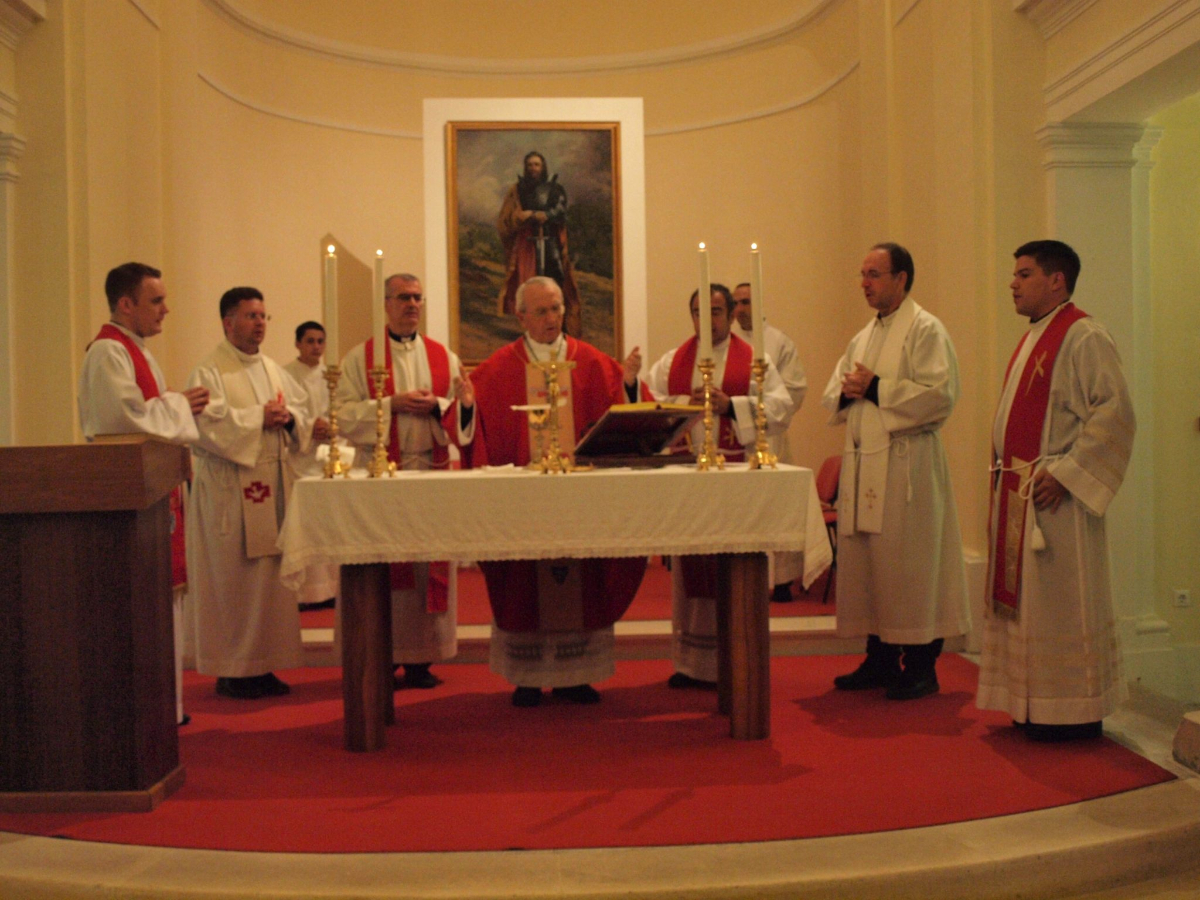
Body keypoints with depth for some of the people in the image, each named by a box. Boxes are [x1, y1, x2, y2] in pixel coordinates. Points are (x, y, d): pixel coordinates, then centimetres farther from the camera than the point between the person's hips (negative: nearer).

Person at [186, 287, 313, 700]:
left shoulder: (274, 370, 17)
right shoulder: (209, 371, -6)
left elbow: (304, 411, 13)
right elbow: (209, 425, -18)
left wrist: (287, 416, -8)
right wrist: (259, 417, -16)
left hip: (274, 486, 7)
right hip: (230, 491, -7)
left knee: (271, 577, 7)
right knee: (233, 580, -3)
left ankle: (262, 665, 15)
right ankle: (231, 670, 6)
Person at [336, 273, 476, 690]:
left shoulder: (444, 357, 12)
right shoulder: (360, 358, 5)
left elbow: (460, 423, 8)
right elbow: (346, 416, -3)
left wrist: (451, 405, -14)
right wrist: (393, 404, -14)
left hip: (433, 472, 2)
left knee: (431, 566, 1)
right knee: (384, 566, -3)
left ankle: (421, 659, 7)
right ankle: (385, 658, 4)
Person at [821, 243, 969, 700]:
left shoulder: (926, 329, -5)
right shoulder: (863, 337, 19)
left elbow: (940, 393, -17)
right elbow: (832, 393, 21)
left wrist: (876, 388, -15)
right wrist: (846, 391, -3)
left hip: (905, 463, -8)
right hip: (861, 462, 8)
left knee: (908, 563, -4)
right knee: (866, 562, 9)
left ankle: (921, 666, 5)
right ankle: (881, 658, 20)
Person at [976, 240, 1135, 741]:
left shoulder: (1084, 338, -12)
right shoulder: (1033, 339, 16)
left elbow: (1114, 414, -20)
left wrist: (1063, 472, -21)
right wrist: (1005, 471, 13)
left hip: (1054, 500, -9)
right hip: (1017, 496, 9)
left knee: (1060, 603, -3)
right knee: (1024, 601, 12)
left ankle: (1076, 713, 8)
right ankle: (1036, 705, 21)